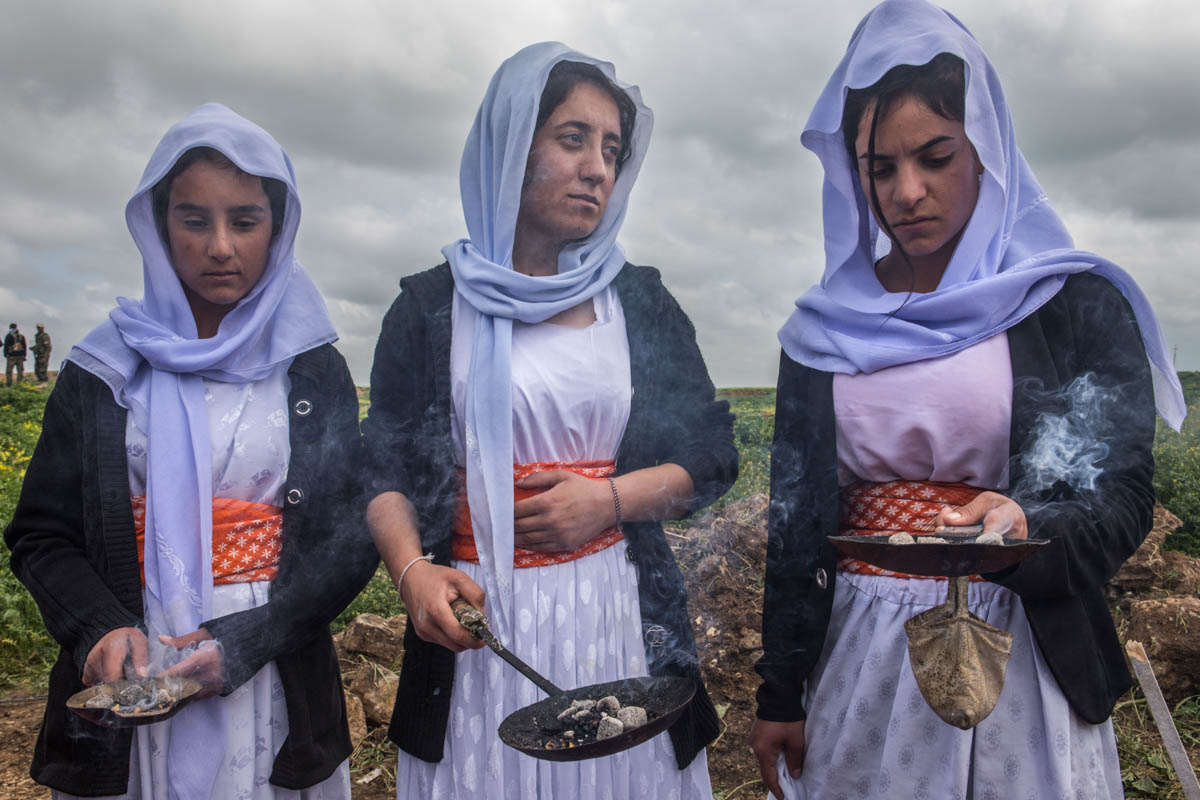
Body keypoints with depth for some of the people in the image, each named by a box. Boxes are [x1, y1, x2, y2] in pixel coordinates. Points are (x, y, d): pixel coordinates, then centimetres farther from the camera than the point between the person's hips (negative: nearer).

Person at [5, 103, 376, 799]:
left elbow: (356, 536, -4)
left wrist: (250, 638, -16)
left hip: (274, 688, 0)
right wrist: (101, 627, -15)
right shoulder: (103, 371, 3)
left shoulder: (315, 372, 0)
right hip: (132, 683, 1)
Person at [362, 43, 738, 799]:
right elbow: (384, 469, 1)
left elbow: (712, 457, 5)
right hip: (480, 627, -1)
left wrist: (611, 497, -12)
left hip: (621, 618, 2)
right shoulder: (432, 305, 3)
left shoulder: (640, 300, 6)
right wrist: (413, 570, -18)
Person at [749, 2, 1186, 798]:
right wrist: (781, 692, 4)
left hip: (1018, 655, -2)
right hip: (857, 661, 2)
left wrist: (1022, 529, -30)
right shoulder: (826, 329, 2)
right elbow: (796, 516, 3)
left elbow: (1121, 500, -7)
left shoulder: (1077, 306, -3)